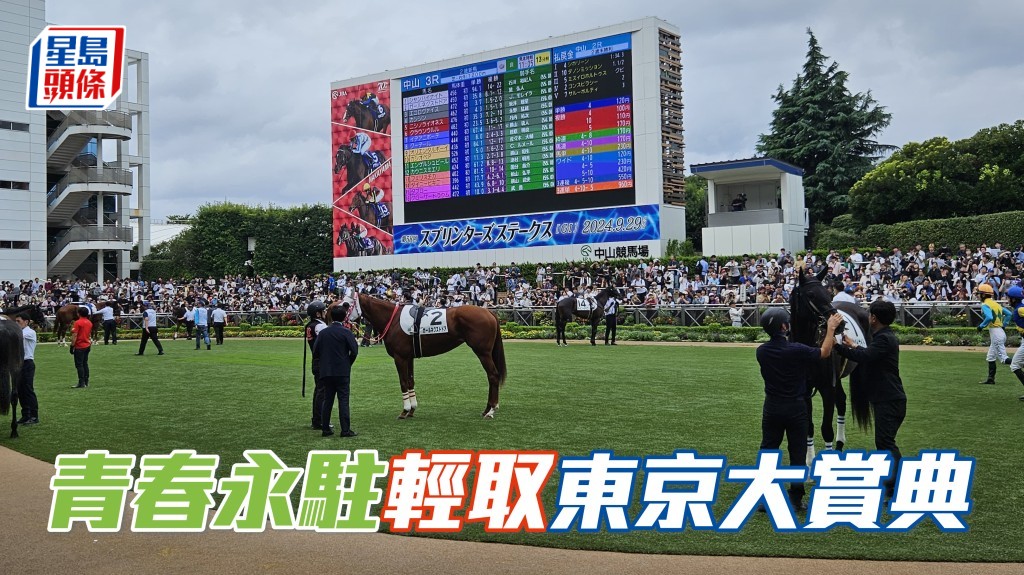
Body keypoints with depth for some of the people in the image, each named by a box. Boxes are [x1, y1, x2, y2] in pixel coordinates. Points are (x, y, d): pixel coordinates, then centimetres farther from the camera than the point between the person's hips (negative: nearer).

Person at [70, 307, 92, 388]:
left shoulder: (77, 323, -14)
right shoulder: (89, 323, 8)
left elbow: (74, 336, -16)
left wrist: (72, 346, -11)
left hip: (79, 347, -7)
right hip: (87, 346, 7)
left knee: (79, 365, -4)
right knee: (85, 364, 13)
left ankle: (81, 383, -6)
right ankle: (86, 382, 15)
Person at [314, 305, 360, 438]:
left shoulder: (323, 333, 5)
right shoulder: (346, 332, -7)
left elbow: (315, 351, 4)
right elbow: (354, 351, -11)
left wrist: (322, 364, 16)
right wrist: (349, 363, 6)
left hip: (326, 372, 4)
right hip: (342, 372, -4)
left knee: (327, 400, 11)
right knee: (343, 400, -2)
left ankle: (325, 429, 13)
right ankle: (345, 430, -4)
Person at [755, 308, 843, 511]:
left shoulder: (762, 351, -6)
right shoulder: (796, 350, -18)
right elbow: (824, 353, -1)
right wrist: (831, 328, 11)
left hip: (772, 408, 3)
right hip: (796, 408, -3)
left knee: (768, 451, 9)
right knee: (797, 453, 8)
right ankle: (795, 499, 12)